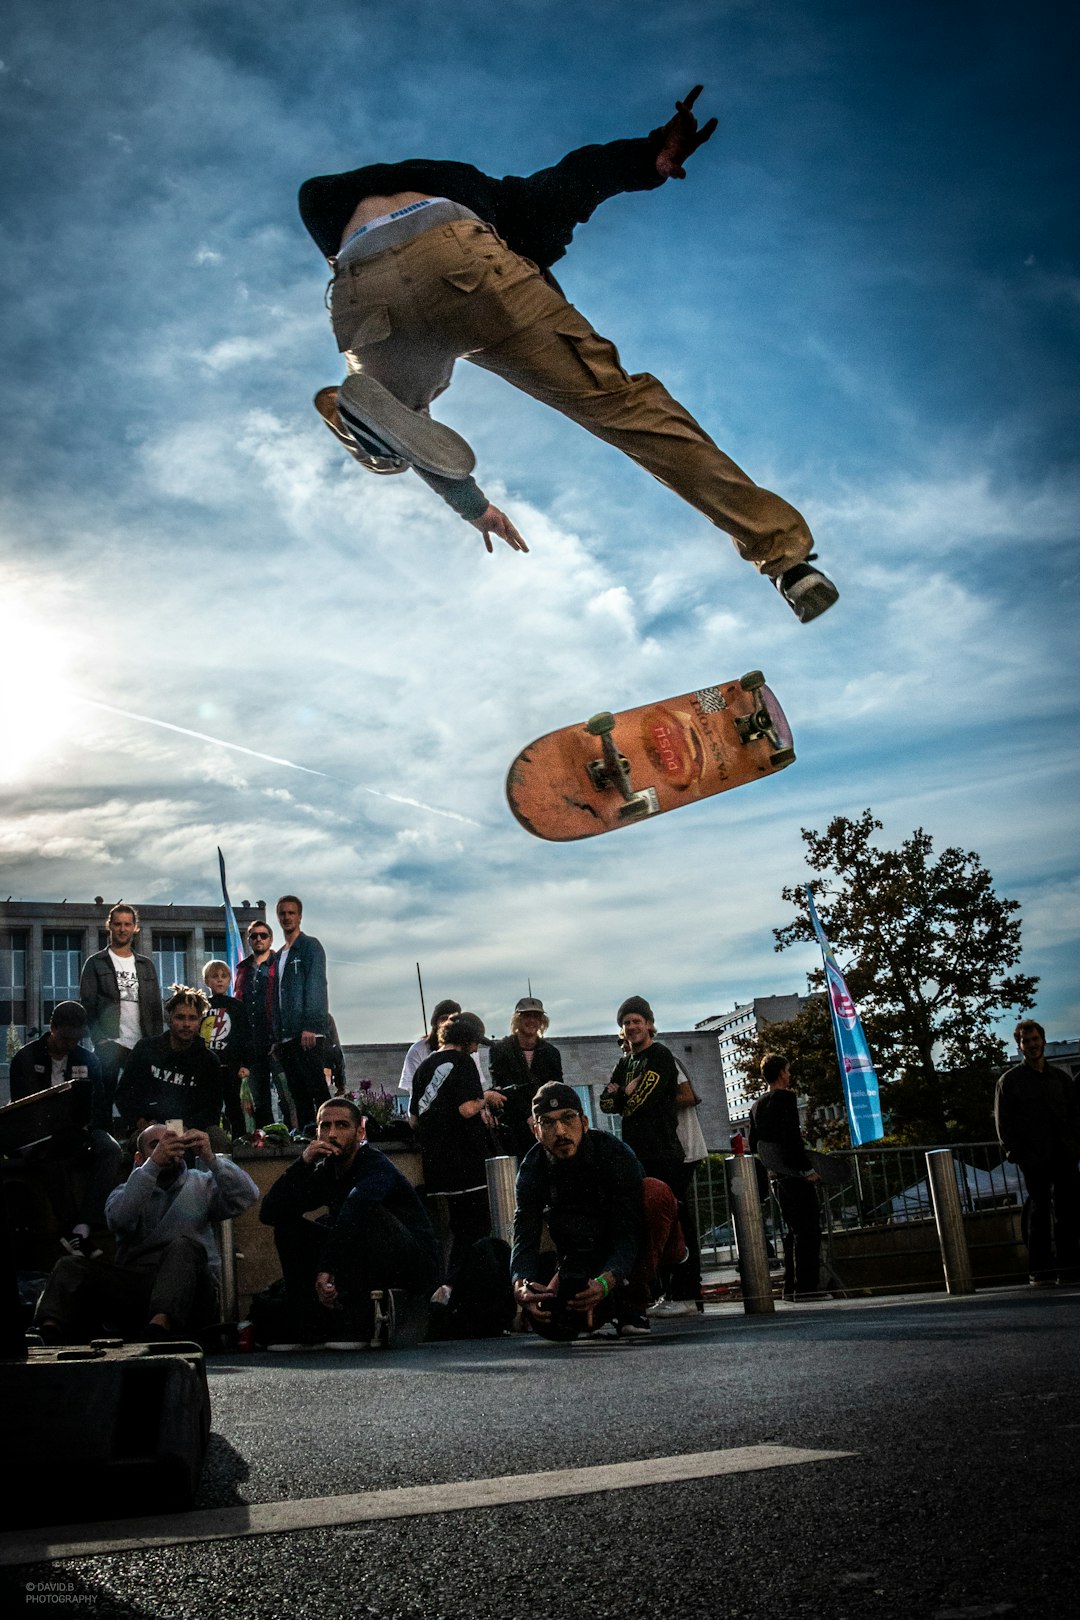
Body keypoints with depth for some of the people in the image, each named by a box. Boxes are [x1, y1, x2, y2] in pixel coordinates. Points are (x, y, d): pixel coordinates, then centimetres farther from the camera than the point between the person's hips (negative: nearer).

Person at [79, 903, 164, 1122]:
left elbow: (156, 1007, 15)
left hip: (142, 1046, 3)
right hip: (109, 1045, -3)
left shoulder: (146, 964, 17)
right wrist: (100, 1040, -11)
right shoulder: (95, 963, 6)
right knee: (104, 1101, -5)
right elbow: (87, 1005, -1)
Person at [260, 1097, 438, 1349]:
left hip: (415, 1268, -7)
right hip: (368, 1268, 7)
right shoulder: (324, 1171, 4)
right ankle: (312, 1327, -6)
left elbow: (357, 1206, -40)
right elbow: (269, 1213, -4)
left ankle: (355, 1324, -28)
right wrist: (303, 1163, -14)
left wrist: (325, 1269, -44)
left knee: (362, 1209, -34)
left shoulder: (377, 1167, -18)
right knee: (287, 1224, -1)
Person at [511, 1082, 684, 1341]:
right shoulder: (532, 1170, -17)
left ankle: (632, 1304, -23)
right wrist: (521, 1286, -49)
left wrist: (605, 1281, -55)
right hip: (585, 1257, 3)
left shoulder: (615, 1153, -28)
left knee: (655, 1191, -34)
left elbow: (627, 1236, -35)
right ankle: (608, 1312, 9)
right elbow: (524, 1240, -25)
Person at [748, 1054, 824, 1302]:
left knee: (792, 1231, 14)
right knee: (808, 1230, -6)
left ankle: (791, 1287, 13)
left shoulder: (757, 1106, 14)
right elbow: (792, 1137, -20)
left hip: (777, 1176, 8)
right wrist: (808, 1168, -16)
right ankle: (806, 1287, -10)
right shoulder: (786, 1098, -10)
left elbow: (754, 1145, 17)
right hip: (795, 1173, -8)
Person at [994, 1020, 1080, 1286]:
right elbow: (1003, 1124, 2)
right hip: (1034, 1160, -3)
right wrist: (1017, 1154, -8)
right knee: (1039, 1213, -2)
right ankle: (1041, 1272, 1)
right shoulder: (1009, 1081, 5)